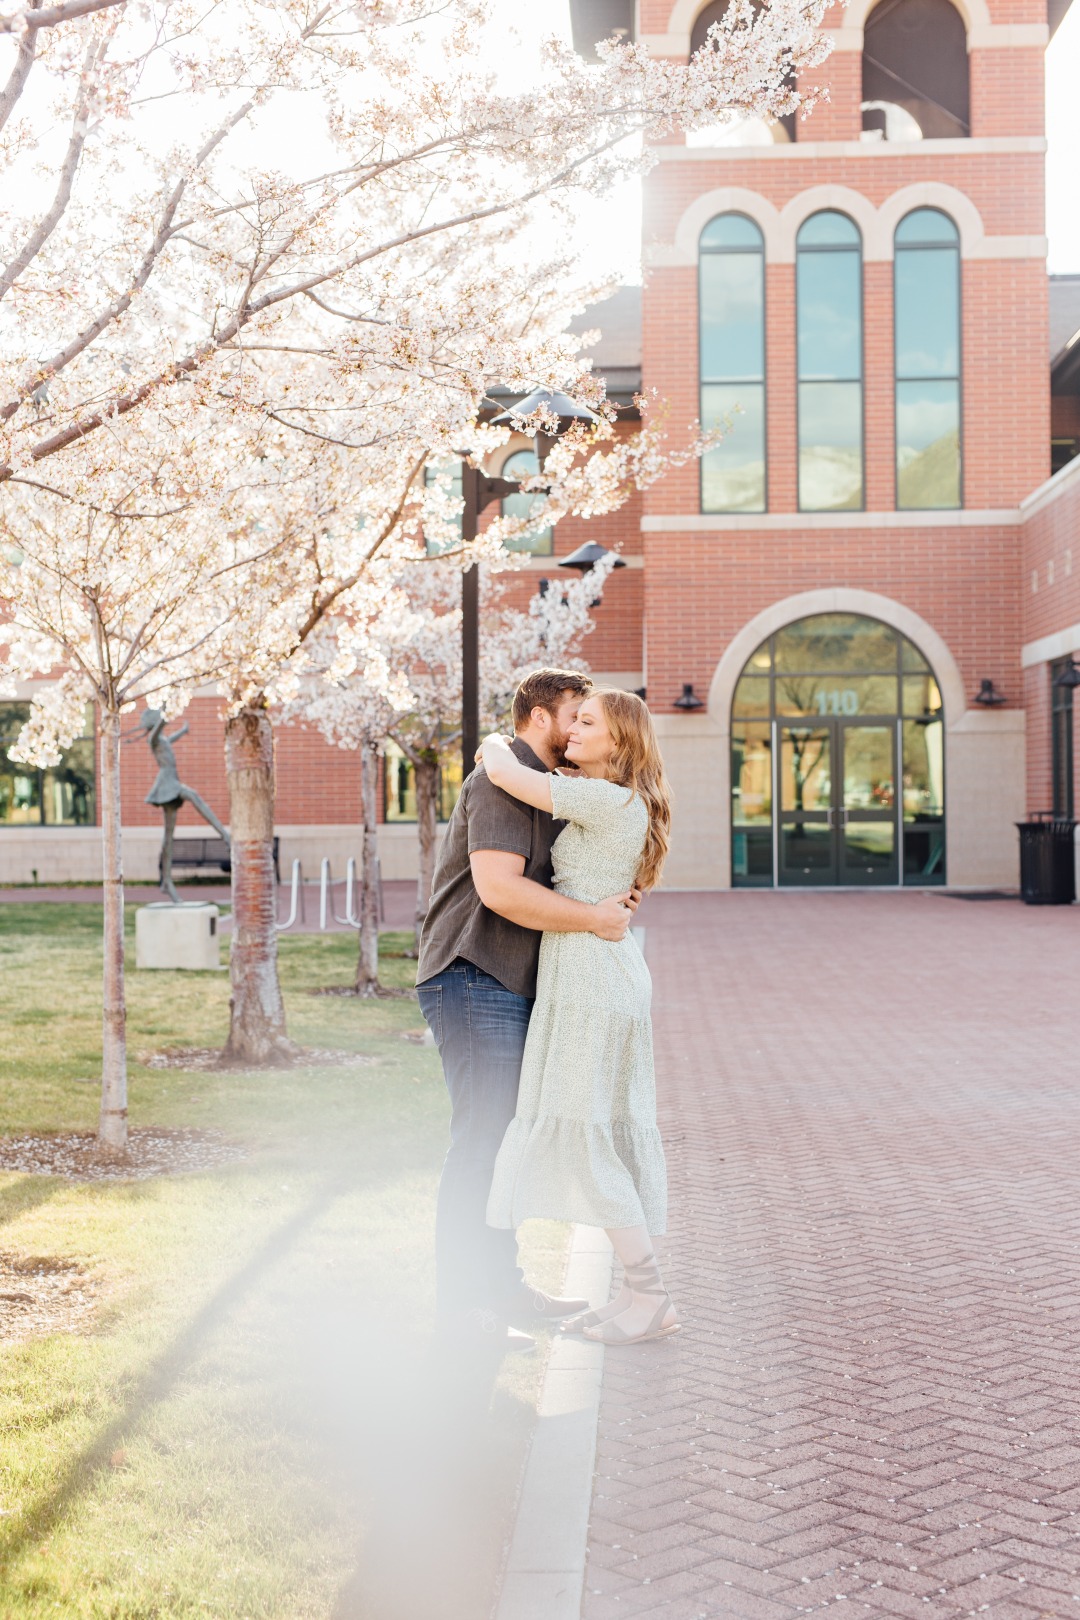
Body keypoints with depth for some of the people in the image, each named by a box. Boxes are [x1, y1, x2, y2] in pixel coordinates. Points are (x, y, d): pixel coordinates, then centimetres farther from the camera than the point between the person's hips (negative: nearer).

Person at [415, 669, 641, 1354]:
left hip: (511, 990, 11)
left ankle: (502, 1283, 23)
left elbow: (544, 889, 25)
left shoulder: (543, 789, 21)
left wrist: (613, 899, 6)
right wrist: (594, 918, -19)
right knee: (483, 1138, -9)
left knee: (509, 1137, 14)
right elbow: (499, 888, -25)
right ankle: (464, 1302, -2)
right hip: (474, 983, -11)